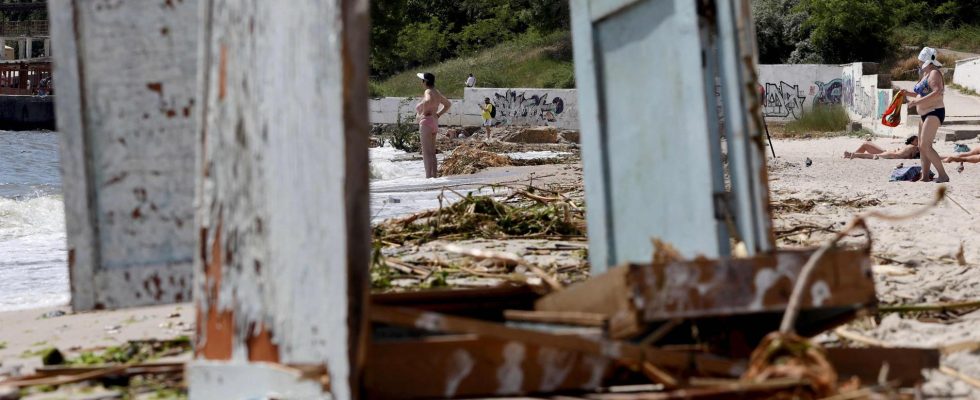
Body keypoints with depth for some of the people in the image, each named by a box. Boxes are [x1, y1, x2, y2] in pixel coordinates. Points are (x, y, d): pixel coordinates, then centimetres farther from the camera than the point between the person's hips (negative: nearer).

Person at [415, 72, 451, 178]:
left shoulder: (428, 92, -13)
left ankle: (428, 177, -15)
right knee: (432, 153, 12)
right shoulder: (436, 93, 14)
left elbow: (428, 101, -37)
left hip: (426, 122, -9)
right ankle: (434, 176, 13)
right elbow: (448, 104, 27)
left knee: (427, 153, -10)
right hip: (434, 123, 9)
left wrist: (423, 113, -21)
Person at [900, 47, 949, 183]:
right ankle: (925, 177, 17)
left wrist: (917, 101, -26)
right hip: (926, 115, 11)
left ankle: (943, 175, -19)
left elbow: (937, 93, -27)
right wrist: (909, 94, 15)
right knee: (922, 147, 12)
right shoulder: (926, 74, 18)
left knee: (925, 145, -19)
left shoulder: (934, 73, -13)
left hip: (935, 113, -11)